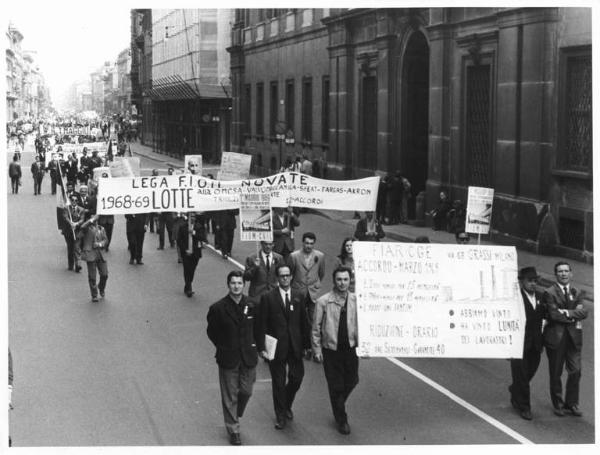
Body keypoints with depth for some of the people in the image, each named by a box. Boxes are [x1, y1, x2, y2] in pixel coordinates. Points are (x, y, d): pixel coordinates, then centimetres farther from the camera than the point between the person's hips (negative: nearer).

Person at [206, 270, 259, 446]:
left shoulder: (252, 306, -2)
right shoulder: (218, 308, -10)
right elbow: (211, 331, 2)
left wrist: (253, 345, 5)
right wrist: (223, 347, 1)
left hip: (248, 357, 3)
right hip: (228, 359, -3)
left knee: (246, 391, 11)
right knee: (230, 396, 4)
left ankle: (234, 416, 38)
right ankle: (233, 429, 17)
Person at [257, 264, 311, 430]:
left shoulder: (298, 297, 5)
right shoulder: (268, 298, -5)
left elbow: (304, 322, 9)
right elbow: (262, 325, -6)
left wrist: (306, 344, 5)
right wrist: (261, 347, -10)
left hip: (295, 346, 3)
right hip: (276, 346, -3)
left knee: (297, 378, 5)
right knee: (278, 382, 5)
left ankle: (287, 405, 33)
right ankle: (281, 416, 20)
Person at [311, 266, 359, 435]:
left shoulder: (356, 300, -5)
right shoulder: (323, 301, -11)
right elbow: (316, 328, -4)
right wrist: (317, 350, -4)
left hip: (350, 348, 2)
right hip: (331, 350, -2)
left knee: (351, 381, 12)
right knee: (336, 386, 6)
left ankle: (339, 404, 43)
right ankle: (341, 420, 23)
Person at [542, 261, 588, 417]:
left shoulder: (577, 293, 10)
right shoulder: (549, 293, -6)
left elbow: (583, 312, -4)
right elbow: (554, 315, -16)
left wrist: (568, 313, -17)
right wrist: (574, 317, -8)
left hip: (574, 337, 4)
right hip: (556, 337, -4)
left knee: (575, 372, 2)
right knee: (555, 374, 6)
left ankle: (572, 403, 19)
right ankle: (558, 404, 20)